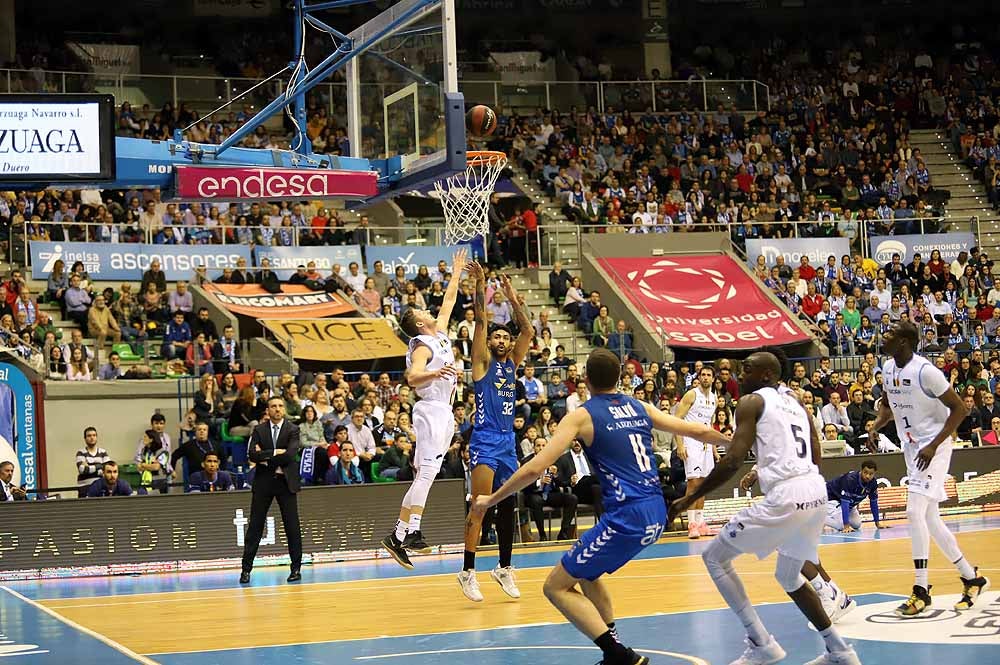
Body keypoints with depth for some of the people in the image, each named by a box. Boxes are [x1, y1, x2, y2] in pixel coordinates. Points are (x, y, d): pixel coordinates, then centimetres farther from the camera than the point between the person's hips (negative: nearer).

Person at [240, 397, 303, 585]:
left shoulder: (292, 430, 0)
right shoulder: (258, 430, 5)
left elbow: (290, 455, -15)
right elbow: (252, 454, -9)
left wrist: (265, 457, -10)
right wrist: (275, 453, -16)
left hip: (285, 481, -1)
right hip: (263, 482, 1)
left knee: (292, 526, 1)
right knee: (255, 525, 2)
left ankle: (296, 568, 9)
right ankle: (246, 568, 6)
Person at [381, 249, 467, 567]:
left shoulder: (440, 333, 15)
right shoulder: (422, 347, -12)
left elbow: (448, 302, 29)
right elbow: (412, 377, -29)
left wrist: (456, 272, 31)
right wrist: (435, 373, -47)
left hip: (443, 412, 10)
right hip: (431, 411, -10)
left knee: (425, 474, 6)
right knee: (426, 473, -18)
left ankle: (410, 532, 5)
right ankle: (399, 536, -24)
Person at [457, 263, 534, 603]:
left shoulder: (512, 362, 15)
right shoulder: (483, 361, 0)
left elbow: (528, 331, 12)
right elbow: (480, 321, -9)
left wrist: (513, 300, 9)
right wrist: (480, 285, -14)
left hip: (508, 443, 7)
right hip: (485, 442, -6)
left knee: (507, 508, 12)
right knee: (479, 508, -12)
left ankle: (504, 567, 23)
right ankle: (468, 571, -11)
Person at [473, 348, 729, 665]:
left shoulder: (582, 416, -3)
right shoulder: (640, 407, 13)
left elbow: (534, 468, -9)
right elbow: (698, 431, 20)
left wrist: (490, 499, 3)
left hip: (626, 518, -7)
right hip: (656, 515, 7)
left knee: (556, 587, 4)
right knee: (586, 571, 28)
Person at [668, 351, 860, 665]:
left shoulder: (751, 402, 0)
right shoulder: (795, 400, 22)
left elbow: (733, 461, -11)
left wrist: (690, 498, -5)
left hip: (784, 496, -8)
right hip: (816, 492, 8)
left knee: (715, 558, 7)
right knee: (789, 576, 28)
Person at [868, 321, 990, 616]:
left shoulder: (925, 371, -21)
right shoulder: (888, 368, 3)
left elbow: (960, 409, -18)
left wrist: (933, 446, -23)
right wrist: (876, 425, 2)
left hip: (933, 447, -9)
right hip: (911, 447, 9)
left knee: (914, 512, -19)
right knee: (929, 519, 11)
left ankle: (921, 590, -16)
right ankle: (972, 578, 23)